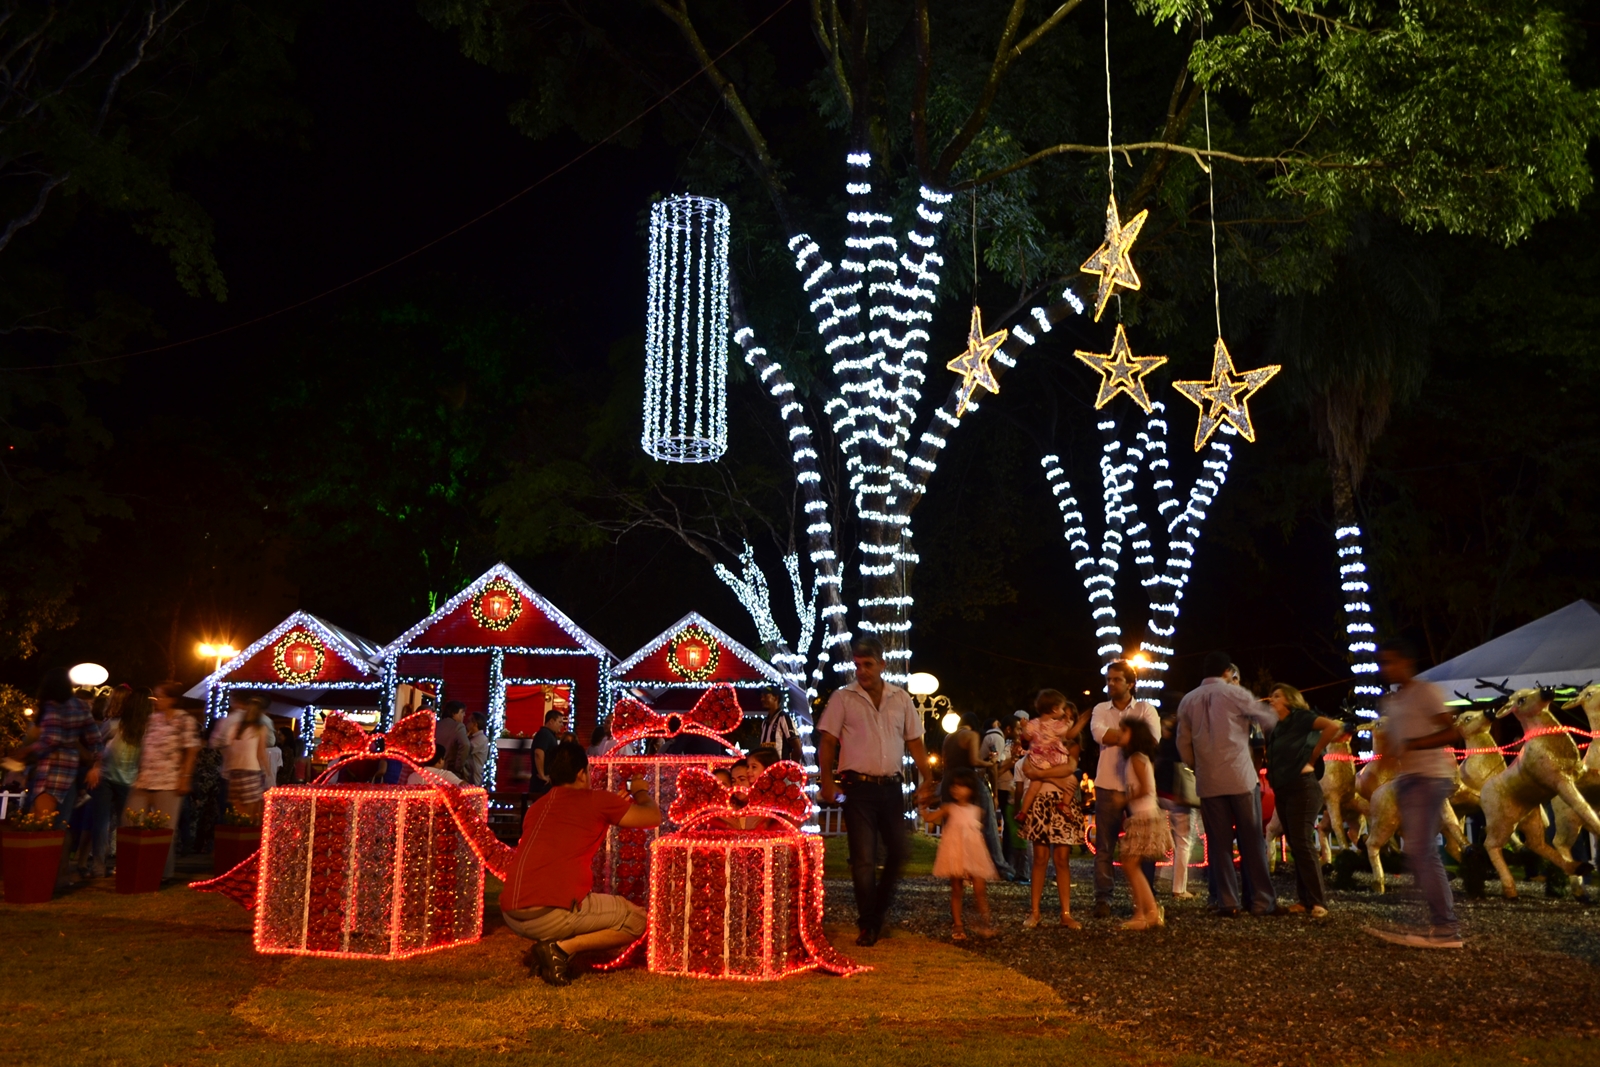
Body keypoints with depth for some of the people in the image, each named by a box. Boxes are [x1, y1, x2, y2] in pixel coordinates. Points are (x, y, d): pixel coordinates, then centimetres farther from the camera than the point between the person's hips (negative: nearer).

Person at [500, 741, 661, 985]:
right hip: (552, 914, -7)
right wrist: (640, 792, 29)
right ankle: (564, 947, -7)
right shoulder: (596, 800, 1)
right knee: (637, 919, 9)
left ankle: (542, 948, 10)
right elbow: (654, 817, 8)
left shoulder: (536, 807, 21)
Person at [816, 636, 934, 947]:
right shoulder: (843, 698, -1)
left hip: (891, 787, 3)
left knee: (900, 850, 6)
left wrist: (926, 778, 3)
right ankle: (868, 926, 12)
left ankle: (879, 907, 29)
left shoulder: (901, 698, 8)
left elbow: (914, 741, 12)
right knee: (863, 859, -1)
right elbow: (828, 742, -3)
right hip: (859, 787, -3)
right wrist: (826, 781, -13)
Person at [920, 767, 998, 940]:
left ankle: (984, 923, 10)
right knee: (956, 891, 6)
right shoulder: (949, 808, -2)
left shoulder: (977, 811, 5)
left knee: (980, 890, -3)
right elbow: (929, 817, -10)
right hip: (955, 855, -2)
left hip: (975, 856, 2)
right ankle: (957, 925, 15)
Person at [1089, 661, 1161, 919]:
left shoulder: (1145, 709, 4)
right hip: (1107, 785, 1)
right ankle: (1103, 899, 5)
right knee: (1104, 846, 2)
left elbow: (1153, 738, -14)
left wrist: (1116, 734, -16)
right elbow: (1098, 733, -11)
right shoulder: (1100, 709, 10)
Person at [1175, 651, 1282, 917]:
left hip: (1208, 782, 3)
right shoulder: (1234, 693, -4)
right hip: (1239, 777, -3)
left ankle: (1227, 902, 4)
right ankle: (1262, 902, 6)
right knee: (1252, 841, 4)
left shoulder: (1187, 701, 7)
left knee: (1219, 843, 6)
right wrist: (1250, 713, 26)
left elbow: (1183, 744, 10)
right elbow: (1269, 720, 7)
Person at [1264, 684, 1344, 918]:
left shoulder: (1300, 717, -6)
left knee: (1302, 842, -12)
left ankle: (1318, 902, -9)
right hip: (1282, 791, 9)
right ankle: (1305, 900, 11)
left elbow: (1334, 726, -20)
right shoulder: (1276, 729, 17)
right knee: (1295, 845, 8)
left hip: (1302, 787, -8)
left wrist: (1313, 756, -15)